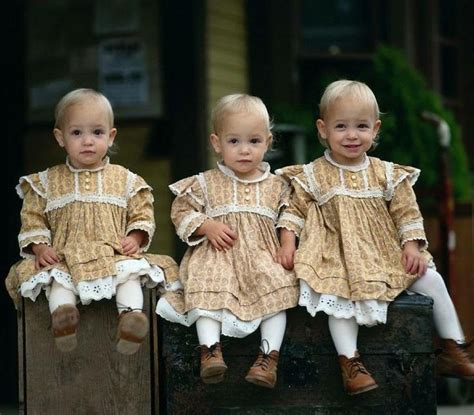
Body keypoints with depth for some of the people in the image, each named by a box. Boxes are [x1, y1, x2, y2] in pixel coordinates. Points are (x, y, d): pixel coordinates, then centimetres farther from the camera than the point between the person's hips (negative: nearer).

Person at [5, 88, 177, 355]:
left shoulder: (125, 180, 12)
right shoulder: (47, 182, 12)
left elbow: (142, 215, 13)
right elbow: (33, 218, 11)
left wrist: (134, 238, -6)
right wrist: (40, 246, -5)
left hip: (116, 255, 0)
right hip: (65, 258, 0)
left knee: (131, 273, -31)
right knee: (56, 278, -32)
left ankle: (131, 314, -52)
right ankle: (62, 314, -56)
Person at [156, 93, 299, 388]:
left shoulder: (276, 187, 11)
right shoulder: (205, 184, 8)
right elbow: (181, 211, 10)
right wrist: (206, 226, -7)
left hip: (262, 257, 1)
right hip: (216, 256, -1)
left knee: (278, 289, -25)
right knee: (208, 290, -30)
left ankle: (270, 355, -25)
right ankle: (210, 350, -34)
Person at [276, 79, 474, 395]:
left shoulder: (387, 175, 4)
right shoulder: (313, 176, -1)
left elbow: (407, 213, 6)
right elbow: (295, 211, 2)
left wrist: (412, 246, -7)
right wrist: (288, 244, -12)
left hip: (387, 253, 3)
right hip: (339, 257, -3)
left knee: (432, 280, -7)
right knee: (338, 294, -33)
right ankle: (350, 363, -30)